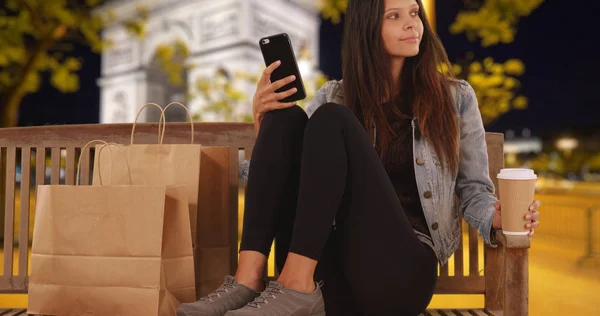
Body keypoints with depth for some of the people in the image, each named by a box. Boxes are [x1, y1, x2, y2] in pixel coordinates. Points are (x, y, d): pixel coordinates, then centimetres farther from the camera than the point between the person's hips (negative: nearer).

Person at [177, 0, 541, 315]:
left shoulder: (455, 96, 11)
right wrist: (262, 115, -4)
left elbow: (474, 189, 11)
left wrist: (496, 216, -12)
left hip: (400, 268, -2)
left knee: (333, 119, -20)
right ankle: (249, 277, -27)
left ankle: (296, 285, -31)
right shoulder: (334, 97, 15)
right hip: (329, 268, 3)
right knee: (286, 116, -14)